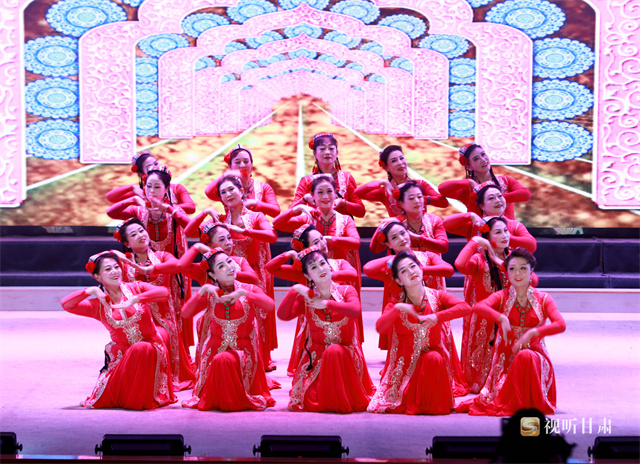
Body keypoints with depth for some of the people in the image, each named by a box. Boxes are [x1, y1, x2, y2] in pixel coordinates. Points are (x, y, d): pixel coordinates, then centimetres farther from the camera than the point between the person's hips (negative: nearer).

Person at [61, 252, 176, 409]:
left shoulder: (136, 288, 2)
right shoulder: (98, 305, 4)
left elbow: (164, 292, -16)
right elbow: (66, 305, -6)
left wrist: (134, 300, -25)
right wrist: (91, 291, -16)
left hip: (151, 347, -1)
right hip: (124, 354, 1)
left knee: (142, 349, -38)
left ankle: (139, 399, -14)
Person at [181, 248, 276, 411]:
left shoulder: (249, 289, 1)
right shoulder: (210, 294, 5)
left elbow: (270, 306, -19)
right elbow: (185, 313, -10)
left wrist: (243, 293, -24)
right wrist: (203, 290, -18)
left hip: (243, 349, -2)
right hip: (216, 348, 2)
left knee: (225, 360, -31)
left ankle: (237, 400, -9)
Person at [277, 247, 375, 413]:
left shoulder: (346, 291, 0)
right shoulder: (306, 298, 3)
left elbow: (355, 310, -24)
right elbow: (283, 315, -12)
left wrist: (326, 303, -18)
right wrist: (295, 290, -17)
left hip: (346, 354, -1)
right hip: (316, 356, 1)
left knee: (335, 351, -38)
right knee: (311, 402, -19)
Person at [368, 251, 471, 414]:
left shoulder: (437, 297, 0)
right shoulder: (395, 303, 1)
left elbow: (466, 308, -19)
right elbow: (380, 328, -16)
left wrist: (436, 317, -28)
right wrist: (398, 309, -27)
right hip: (405, 362, 0)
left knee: (434, 358, -35)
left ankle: (433, 404, -12)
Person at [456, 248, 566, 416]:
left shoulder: (543, 299, 4)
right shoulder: (502, 297, 4)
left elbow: (561, 325, -12)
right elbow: (478, 307, -17)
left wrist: (532, 333, -24)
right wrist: (501, 318, -31)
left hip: (534, 353, 0)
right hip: (507, 356, 0)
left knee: (525, 356, -37)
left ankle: (533, 405, -15)